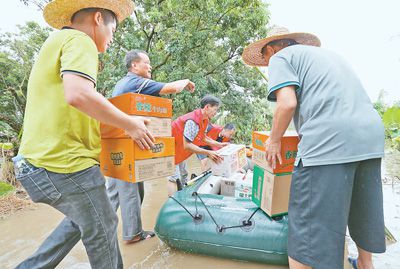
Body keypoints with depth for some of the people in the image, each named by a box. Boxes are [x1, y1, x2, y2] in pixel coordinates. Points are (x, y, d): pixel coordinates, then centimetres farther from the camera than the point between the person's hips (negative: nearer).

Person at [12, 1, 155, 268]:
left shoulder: (55, 42, 22)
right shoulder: (79, 41, -9)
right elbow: (78, 95, -29)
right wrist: (130, 124, -17)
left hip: (40, 159, 10)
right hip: (64, 161, -10)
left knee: (83, 219, 27)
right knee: (102, 231, 9)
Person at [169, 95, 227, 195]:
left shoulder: (204, 120, -4)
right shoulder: (193, 121, -33)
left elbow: (203, 137, 9)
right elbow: (187, 145, -34)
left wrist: (219, 144, 5)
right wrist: (208, 153, -34)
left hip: (180, 150, 10)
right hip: (171, 148, -10)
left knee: (183, 175, 17)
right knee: (174, 177, -11)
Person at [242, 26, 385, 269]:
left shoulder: (280, 58, 6)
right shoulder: (326, 53, 29)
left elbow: (287, 103, -11)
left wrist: (274, 140, 2)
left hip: (329, 141, -9)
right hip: (372, 134, 9)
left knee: (309, 220, -3)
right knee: (364, 210, 24)